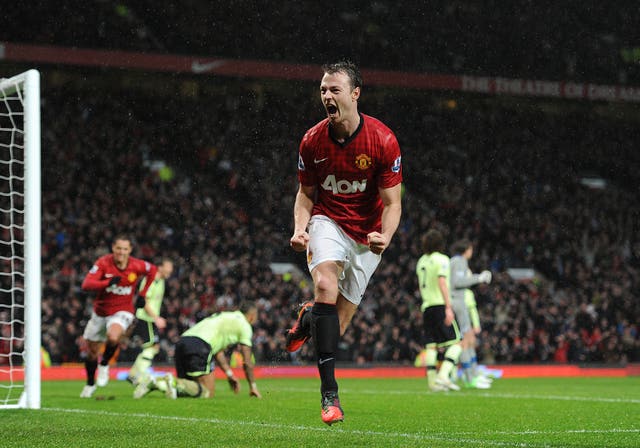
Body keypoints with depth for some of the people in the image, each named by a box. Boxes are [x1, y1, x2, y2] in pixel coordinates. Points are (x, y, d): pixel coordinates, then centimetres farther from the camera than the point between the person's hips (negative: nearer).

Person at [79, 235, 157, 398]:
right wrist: (108, 282, -43)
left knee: (113, 337, -35)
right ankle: (90, 384, 41)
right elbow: (86, 284, -28)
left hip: (122, 312, -2)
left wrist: (142, 293, 5)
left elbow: (153, 270, 10)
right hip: (100, 312, 2)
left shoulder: (137, 266, -13)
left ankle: (104, 365, -4)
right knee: (91, 353, 14)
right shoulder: (103, 263, -17)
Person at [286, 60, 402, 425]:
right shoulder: (313, 141, -9)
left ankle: (309, 319, 40)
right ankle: (329, 391, -28)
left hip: (367, 234, 0)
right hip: (328, 221, 0)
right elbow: (306, 193, 5)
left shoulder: (383, 140, -17)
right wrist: (300, 228, -14)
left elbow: (392, 203, -12)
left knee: (339, 321, 0)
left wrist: (385, 237, -32)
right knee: (325, 285, -29)